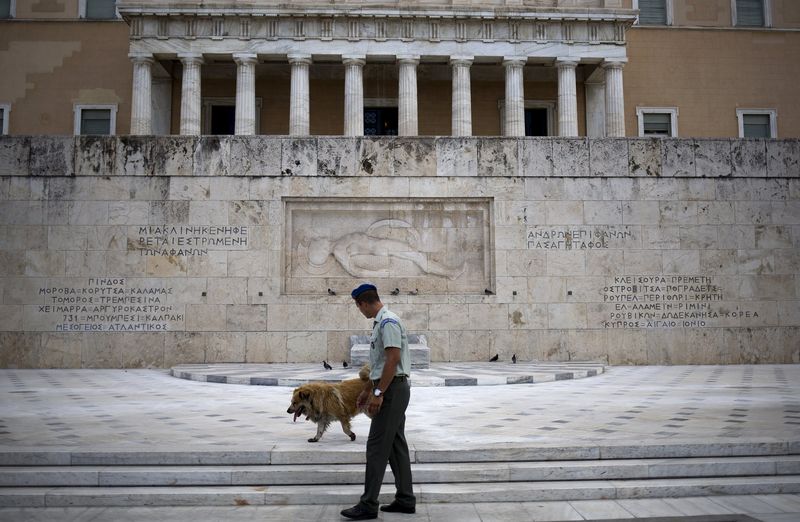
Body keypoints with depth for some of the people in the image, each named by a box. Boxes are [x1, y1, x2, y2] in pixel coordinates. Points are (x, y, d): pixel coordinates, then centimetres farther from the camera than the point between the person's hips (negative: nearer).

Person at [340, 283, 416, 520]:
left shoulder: (388, 322, -16)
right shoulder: (380, 322, 16)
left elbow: (393, 359, -24)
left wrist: (378, 393, -24)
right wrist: (367, 389, 28)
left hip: (392, 389, -10)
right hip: (391, 390, 10)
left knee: (377, 447, -7)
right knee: (396, 445, 12)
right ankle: (405, 499, 18)